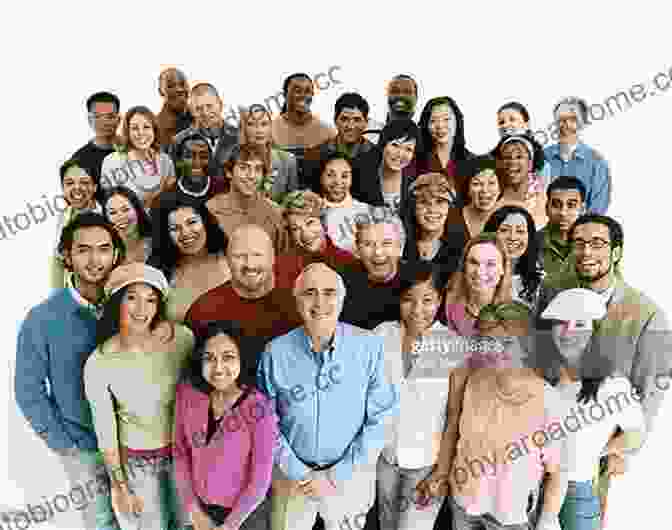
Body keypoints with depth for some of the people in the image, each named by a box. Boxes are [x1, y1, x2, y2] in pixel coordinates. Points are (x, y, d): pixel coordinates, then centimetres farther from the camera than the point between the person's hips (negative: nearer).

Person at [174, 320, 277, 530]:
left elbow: (259, 483, -18)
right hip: (200, 507, 3)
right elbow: (181, 452, -3)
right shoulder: (188, 393, -13)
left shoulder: (259, 410, -25)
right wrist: (195, 512, -4)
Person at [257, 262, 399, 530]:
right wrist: (301, 475, -10)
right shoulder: (276, 352, -13)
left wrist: (339, 475, -12)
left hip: (351, 475, 0)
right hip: (292, 475, 1)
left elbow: (379, 418, -11)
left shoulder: (370, 347, -16)